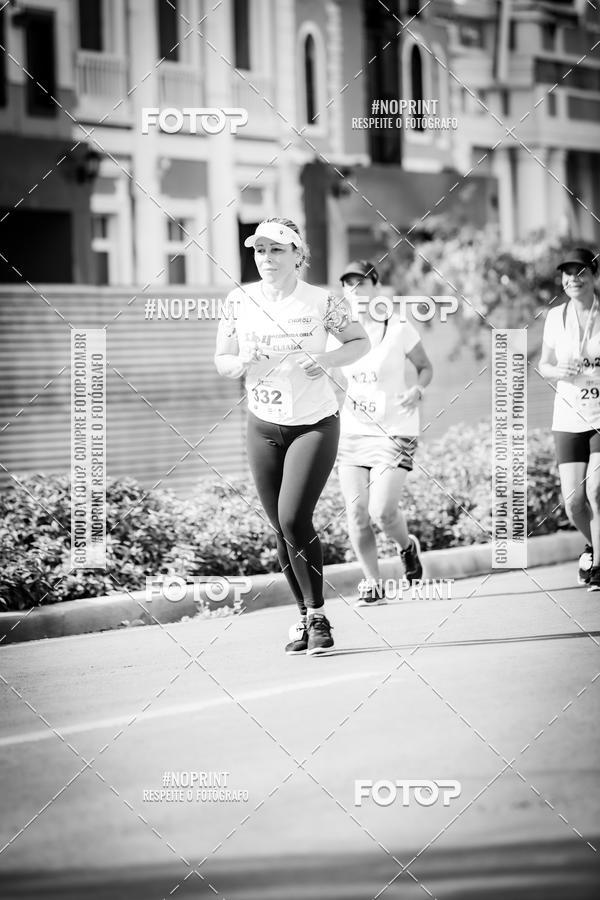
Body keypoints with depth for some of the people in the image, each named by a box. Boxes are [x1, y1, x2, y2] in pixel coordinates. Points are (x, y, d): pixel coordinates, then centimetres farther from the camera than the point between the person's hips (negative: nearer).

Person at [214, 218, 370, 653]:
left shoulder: (321, 302, -9)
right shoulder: (241, 301, -2)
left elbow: (361, 342, 4)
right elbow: (222, 361, 5)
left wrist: (326, 360, -15)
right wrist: (242, 363, -18)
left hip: (315, 425, -4)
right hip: (264, 426, 4)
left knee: (294, 519, -17)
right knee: (282, 529, 6)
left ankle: (318, 616, -3)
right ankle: (304, 616, 22)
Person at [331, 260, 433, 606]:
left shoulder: (399, 328, -7)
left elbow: (426, 367, 5)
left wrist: (418, 390, -14)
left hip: (394, 431, -4)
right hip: (352, 431, 4)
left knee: (382, 511, -14)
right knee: (356, 512, -3)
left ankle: (409, 547, 20)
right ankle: (373, 583, 12)